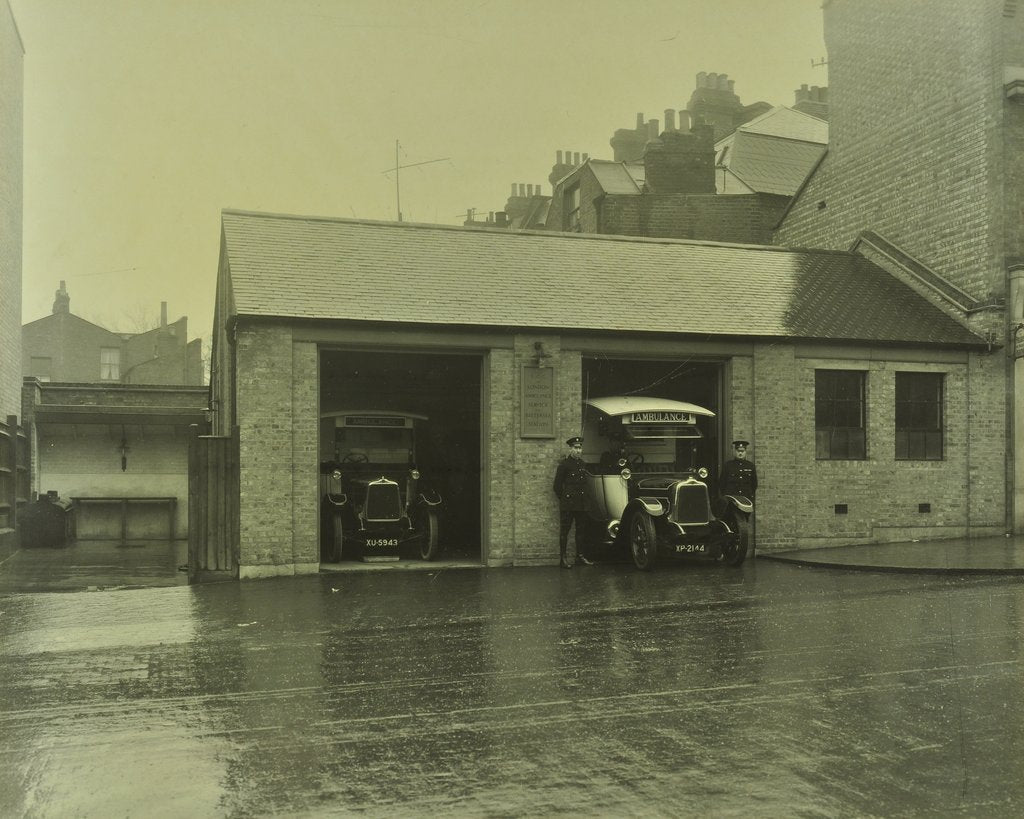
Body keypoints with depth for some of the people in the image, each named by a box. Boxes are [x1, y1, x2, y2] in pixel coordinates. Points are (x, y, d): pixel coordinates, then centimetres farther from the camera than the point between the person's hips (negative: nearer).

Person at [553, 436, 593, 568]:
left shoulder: (582, 463, 12)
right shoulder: (564, 463, -7)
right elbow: (557, 485, -6)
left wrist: (584, 498, 15)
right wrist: (564, 498, -2)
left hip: (581, 504, 7)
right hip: (567, 504, -7)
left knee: (580, 529, 11)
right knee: (564, 530, -2)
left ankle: (579, 556, 19)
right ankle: (563, 558, 1)